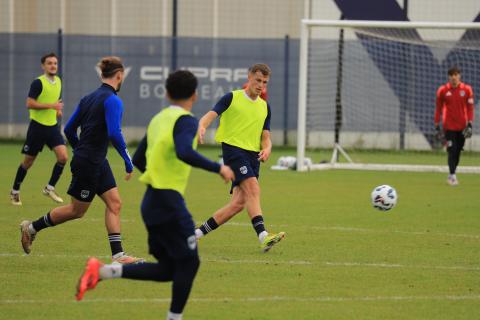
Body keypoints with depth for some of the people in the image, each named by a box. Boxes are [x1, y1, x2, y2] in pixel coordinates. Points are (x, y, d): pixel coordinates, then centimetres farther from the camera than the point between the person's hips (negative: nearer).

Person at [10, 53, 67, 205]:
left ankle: (50, 188, 4)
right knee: (28, 161, 4)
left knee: (63, 157, -12)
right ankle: (15, 191, 22)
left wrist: (58, 110, 5)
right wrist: (51, 105, -24)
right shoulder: (38, 82, -13)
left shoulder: (58, 81, 8)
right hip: (37, 126, -5)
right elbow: (29, 103, -19)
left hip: (53, 126, 5)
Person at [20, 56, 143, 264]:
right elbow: (114, 134, -27)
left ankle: (117, 255, 0)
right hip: (89, 164, -9)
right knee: (77, 210, 6)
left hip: (98, 163, 9)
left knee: (114, 203, 4)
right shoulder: (112, 100, -17)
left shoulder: (88, 98, 9)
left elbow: (69, 130, 13)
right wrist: (128, 161, -19)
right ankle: (32, 227, 20)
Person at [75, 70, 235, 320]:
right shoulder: (185, 120, -11)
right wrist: (218, 168, -23)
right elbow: (184, 152, -30)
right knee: (188, 263, 2)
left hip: (152, 202, 8)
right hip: (169, 202, -8)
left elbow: (138, 159, 21)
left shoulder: (159, 119, 14)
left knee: (168, 269, 11)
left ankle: (103, 271, 2)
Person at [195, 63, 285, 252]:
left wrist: (266, 149, -7)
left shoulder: (265, 107, 17)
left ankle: (198, 233, 11)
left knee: (239, 203, -1)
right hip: (233, 149, -6)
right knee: (253, 188, -25)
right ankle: (263, 236, -36)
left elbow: (265, 137, 17)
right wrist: (202, 127, -32)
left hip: (253, 155, 6)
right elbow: (211, 115, -10)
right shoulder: (232, 98, 1)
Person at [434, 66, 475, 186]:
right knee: (452, 151, -11)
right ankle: (452, 175, -10)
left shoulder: (467, 89, 1)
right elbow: (438, 108, 5)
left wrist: (469, 124, -5)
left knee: (458, 151, 6)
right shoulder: (443, 90, -1)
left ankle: (452, 174, 17)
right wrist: (437, 126, 3)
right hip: (449, 126, -2)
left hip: (462, 126, 2)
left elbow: (470, 108, 3)